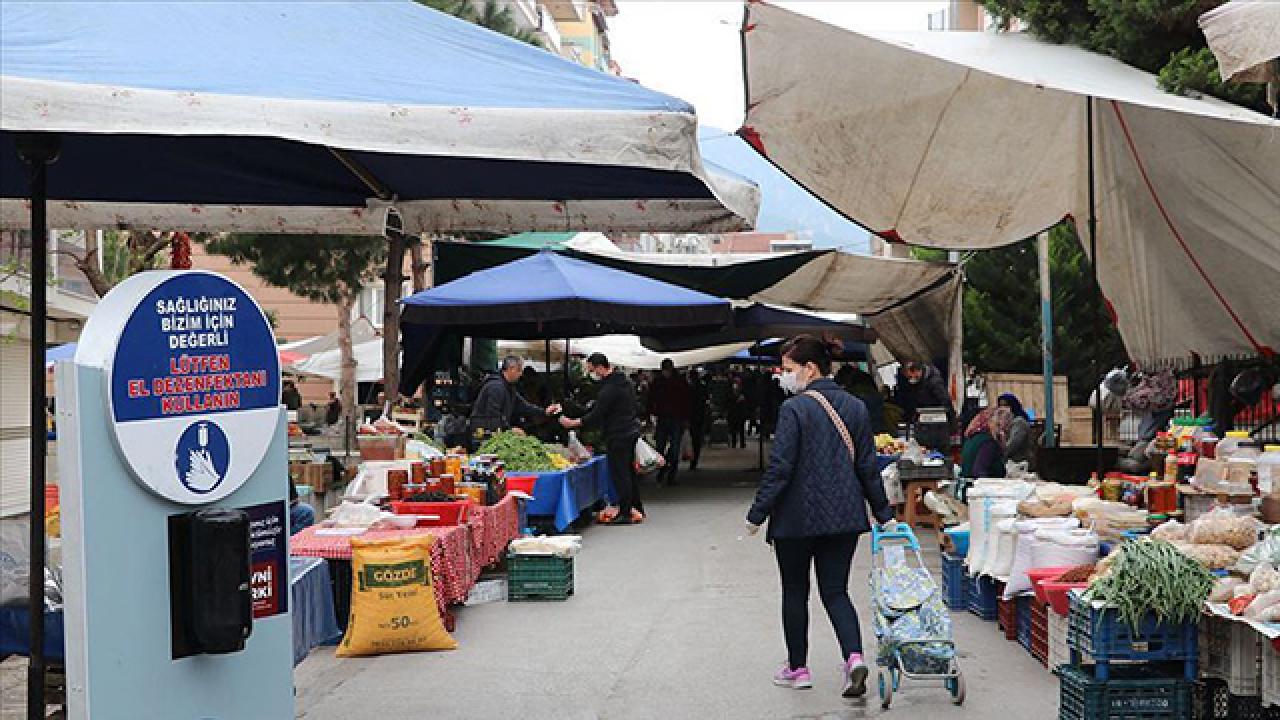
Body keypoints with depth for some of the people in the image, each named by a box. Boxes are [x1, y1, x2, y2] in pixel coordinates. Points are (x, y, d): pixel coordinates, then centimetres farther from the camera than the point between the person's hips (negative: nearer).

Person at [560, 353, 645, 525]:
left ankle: (625, 513, -4)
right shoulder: (625, 381, 11)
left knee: (619, 473, -5)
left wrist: (573, 423, -9)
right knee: (629, 471, 17)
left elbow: (596, 415, -18)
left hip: (618, 436, -10)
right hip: (631, 431, 10)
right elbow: (637, 407, 20)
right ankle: (637, 509, 23)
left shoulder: (609, 388, -20)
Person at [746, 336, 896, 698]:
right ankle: (854, 657, -12)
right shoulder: (856, 407, 5)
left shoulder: (794, 409, -14)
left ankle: (798, 667, 20)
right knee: (835, 591, 10)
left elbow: (780, 468, -16)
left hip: (798, 516, -5)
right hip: (845, 515, 5)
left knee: (795, 592, 12)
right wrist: (884, 513, 14)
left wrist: (757, 514, -9)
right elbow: (868, 466, 7)